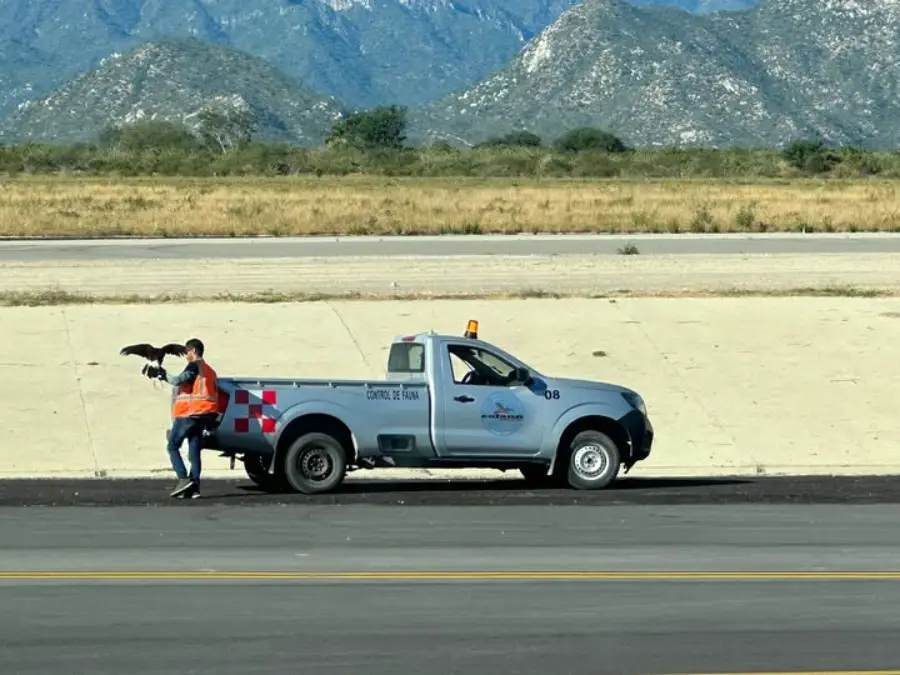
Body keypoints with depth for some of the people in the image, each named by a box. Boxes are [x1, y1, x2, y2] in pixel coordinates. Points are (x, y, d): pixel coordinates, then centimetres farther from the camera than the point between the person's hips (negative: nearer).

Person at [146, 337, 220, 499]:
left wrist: (163, 374, -6)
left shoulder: (195, 366, -6)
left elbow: (178, 380, -20)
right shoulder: (209, 370, 20)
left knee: (173, 446, 0)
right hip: (204, 414, 8)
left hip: (188, 413, -8)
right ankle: (194, 486, -4)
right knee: (194, 450, 5)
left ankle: (184, 479, -16)